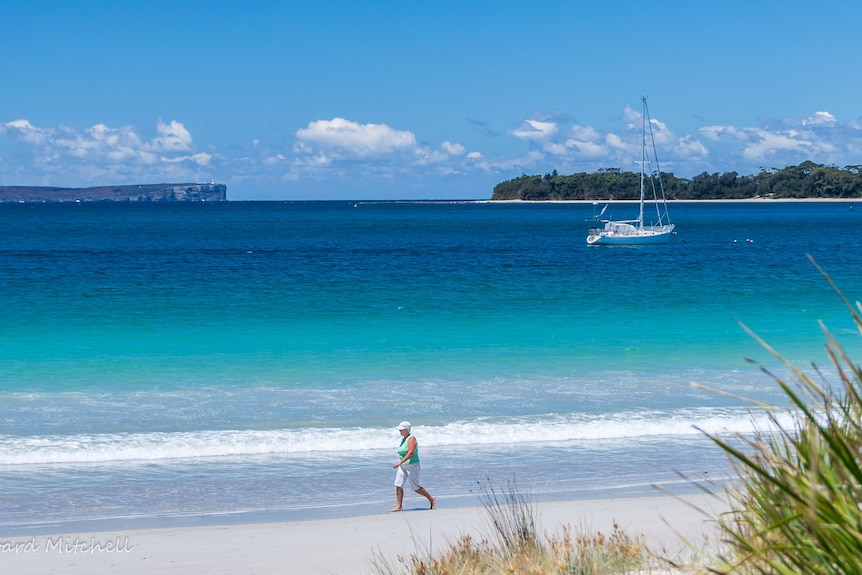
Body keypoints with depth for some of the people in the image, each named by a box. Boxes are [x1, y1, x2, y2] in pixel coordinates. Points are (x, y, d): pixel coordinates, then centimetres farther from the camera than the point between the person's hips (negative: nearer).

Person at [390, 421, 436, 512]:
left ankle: (431, 499, 16)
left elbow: (411, 453, -26)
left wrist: (400, 462, -29)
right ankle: (398, 506, 0)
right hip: (403, 466, 9)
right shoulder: (403, 439, 11)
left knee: (415, 488, -2)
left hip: (412, 465, -9)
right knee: (398, 485, -2)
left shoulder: (411, 439, -16)